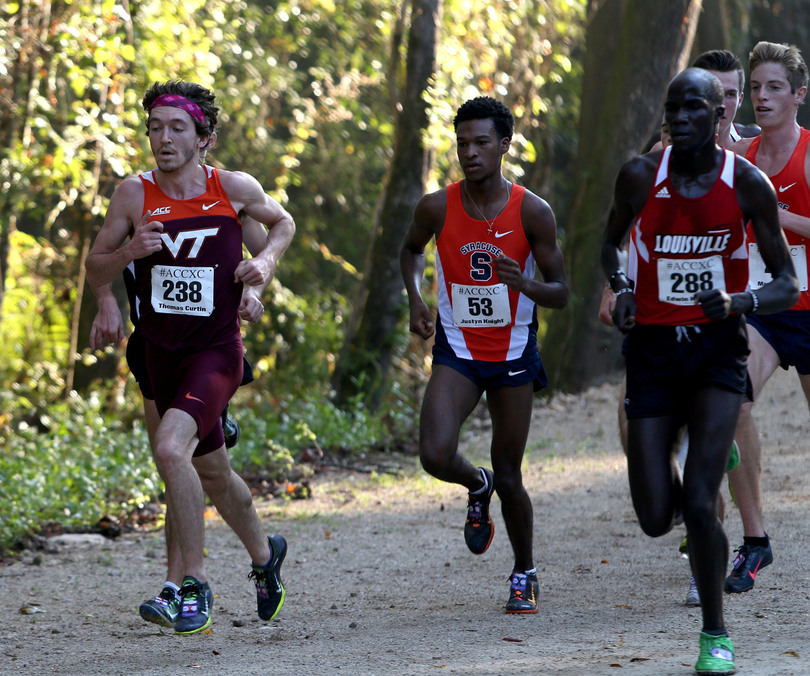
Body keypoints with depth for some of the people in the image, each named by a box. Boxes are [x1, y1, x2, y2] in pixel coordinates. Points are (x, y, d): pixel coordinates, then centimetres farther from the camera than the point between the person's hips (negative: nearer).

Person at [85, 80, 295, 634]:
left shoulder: (235, 188, -5)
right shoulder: (135, 195, -3)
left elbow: (283, 223, 15)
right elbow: (94, 272, 3)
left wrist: (265, 262, -4)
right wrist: (128, 252, -17)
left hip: (217, 349, -4)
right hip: (162, 354, 4)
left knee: (170, 447, -27)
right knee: (212, 473, 19)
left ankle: (195, 583, -17)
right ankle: (264, 552, 47)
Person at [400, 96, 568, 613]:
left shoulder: (533, 212, -12)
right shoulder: (437, 208, -8)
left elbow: (561, 293, -7)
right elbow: (412, 249, 15)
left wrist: (524, 284, -28)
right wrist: (415, 298, -2)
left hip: (513, 353, -1)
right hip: (457, 351, 1)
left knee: (509, 474, 4)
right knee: (436, 456, -20)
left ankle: (525, 573, 27)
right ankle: (478, 486, 17)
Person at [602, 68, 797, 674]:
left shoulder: (748, 184, -6)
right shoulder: (641, 176, -3)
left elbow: (788, 285, -1)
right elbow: (612, 244, 18)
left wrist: (738, 302, -21)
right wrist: (622, 290, -3)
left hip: (717, 350, -2)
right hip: (653, 351, 2)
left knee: (698, 504, -16)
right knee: (656, 520, -2)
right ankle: (706, 479, 37)